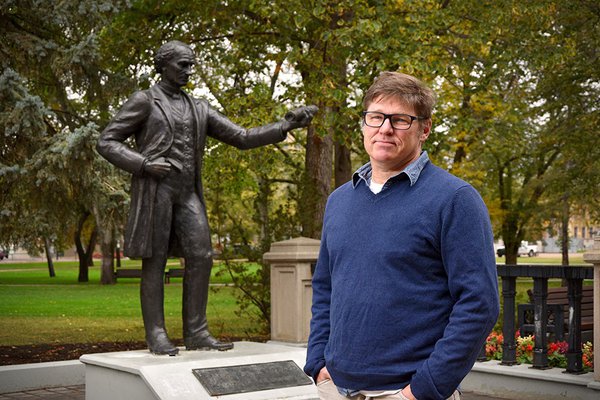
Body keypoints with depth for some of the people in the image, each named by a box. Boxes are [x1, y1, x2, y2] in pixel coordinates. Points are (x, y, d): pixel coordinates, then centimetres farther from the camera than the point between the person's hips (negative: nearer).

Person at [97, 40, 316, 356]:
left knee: (201, 257, -5)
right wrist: (144, 165, -16)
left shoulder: (198, 109, 17)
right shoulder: (143, 101, 2)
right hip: (155, 189, -5)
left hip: (187, 193, 5)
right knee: (154, 261, -3)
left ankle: (195, 332, -1)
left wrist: (287, 125, 2)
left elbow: (241, 138, 12)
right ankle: (156, 335, 3)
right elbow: (106, 143, -1)